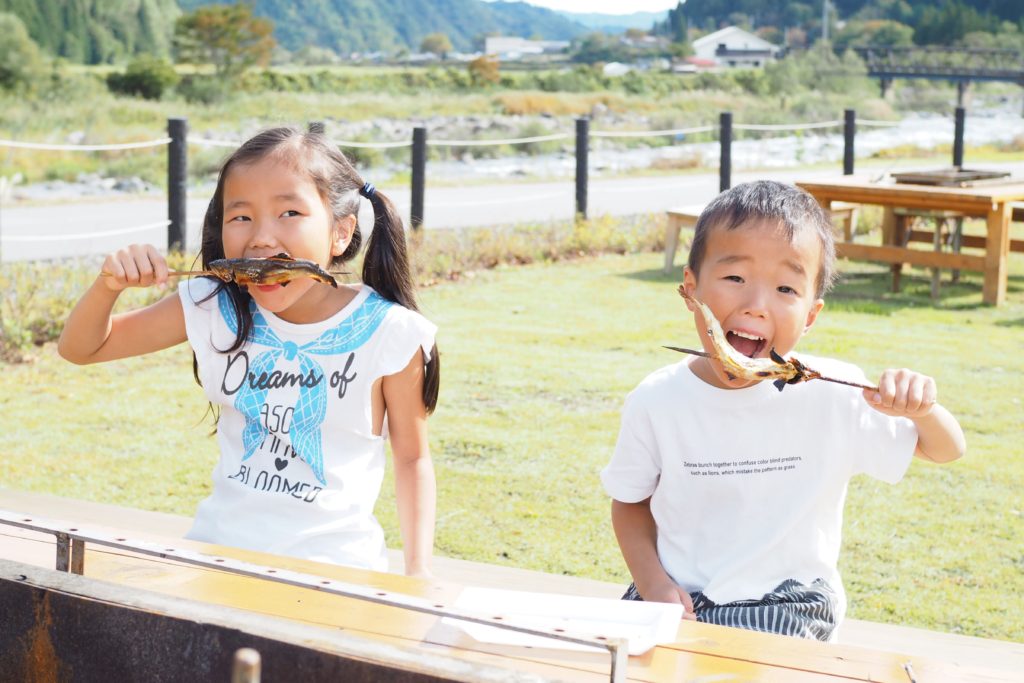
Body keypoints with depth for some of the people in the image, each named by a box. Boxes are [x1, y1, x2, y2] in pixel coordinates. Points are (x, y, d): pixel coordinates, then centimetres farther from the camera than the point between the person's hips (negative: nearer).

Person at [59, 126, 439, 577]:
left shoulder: (387, 333, -9)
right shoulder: (214, 309, 0)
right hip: (217, 549, 3)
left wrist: (418, 574, -5)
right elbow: (80, 349, 10)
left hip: (334, 564, -3)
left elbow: (412, 458, 3)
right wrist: (109, 285, -10)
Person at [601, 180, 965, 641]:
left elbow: (945, 451, 1)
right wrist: (652, 581, -9)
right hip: (678, 599, 2)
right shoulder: (656, 401, -8)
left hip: (786, 609, -2)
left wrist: (922, 409, -22)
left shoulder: (834, 394, -11)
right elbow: (630, 500, 8)